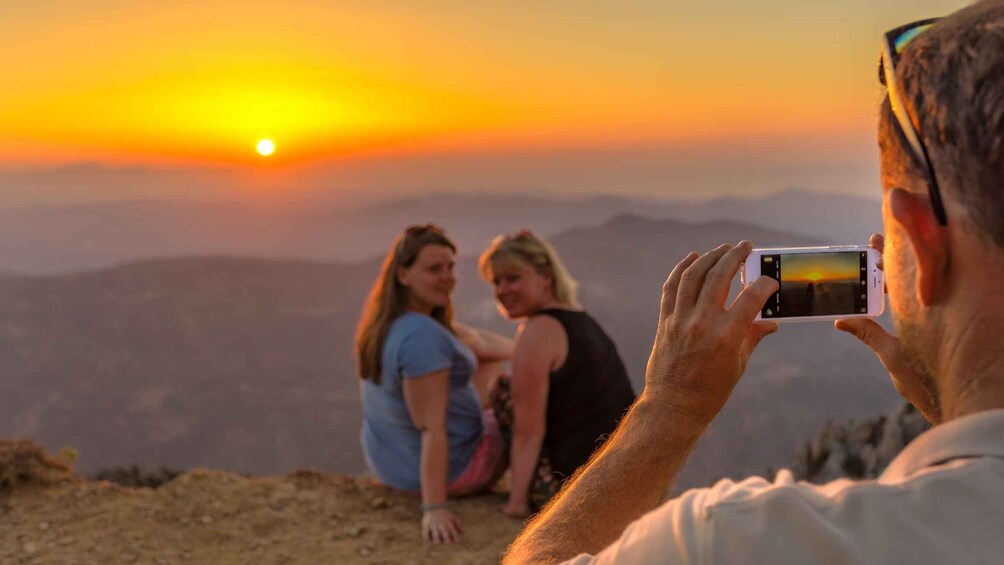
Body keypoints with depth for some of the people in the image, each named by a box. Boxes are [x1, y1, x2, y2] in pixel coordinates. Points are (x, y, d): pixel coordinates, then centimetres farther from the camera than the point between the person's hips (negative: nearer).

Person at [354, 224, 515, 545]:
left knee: (491, 365, 27)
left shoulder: (388, 318, -2)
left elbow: (475, 341, 9)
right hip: (452, 468, -8)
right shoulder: (422, 337, -33)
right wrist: (434, 508, -33)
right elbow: (432, 430, -34)